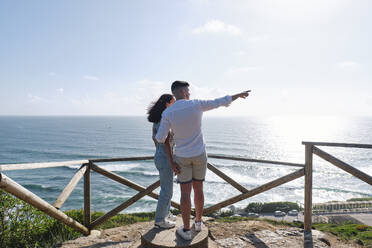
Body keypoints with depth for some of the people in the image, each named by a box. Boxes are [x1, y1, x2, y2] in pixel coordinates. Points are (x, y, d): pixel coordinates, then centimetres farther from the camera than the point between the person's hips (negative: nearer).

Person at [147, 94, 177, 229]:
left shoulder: (157, 119, 8)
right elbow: (166, 143, -24)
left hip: (158, 156, 10)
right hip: (165, 158, -10)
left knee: (167, 187, 23)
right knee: (167, 191, 4)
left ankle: (165, 214, 36)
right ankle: (160, 220, 18)